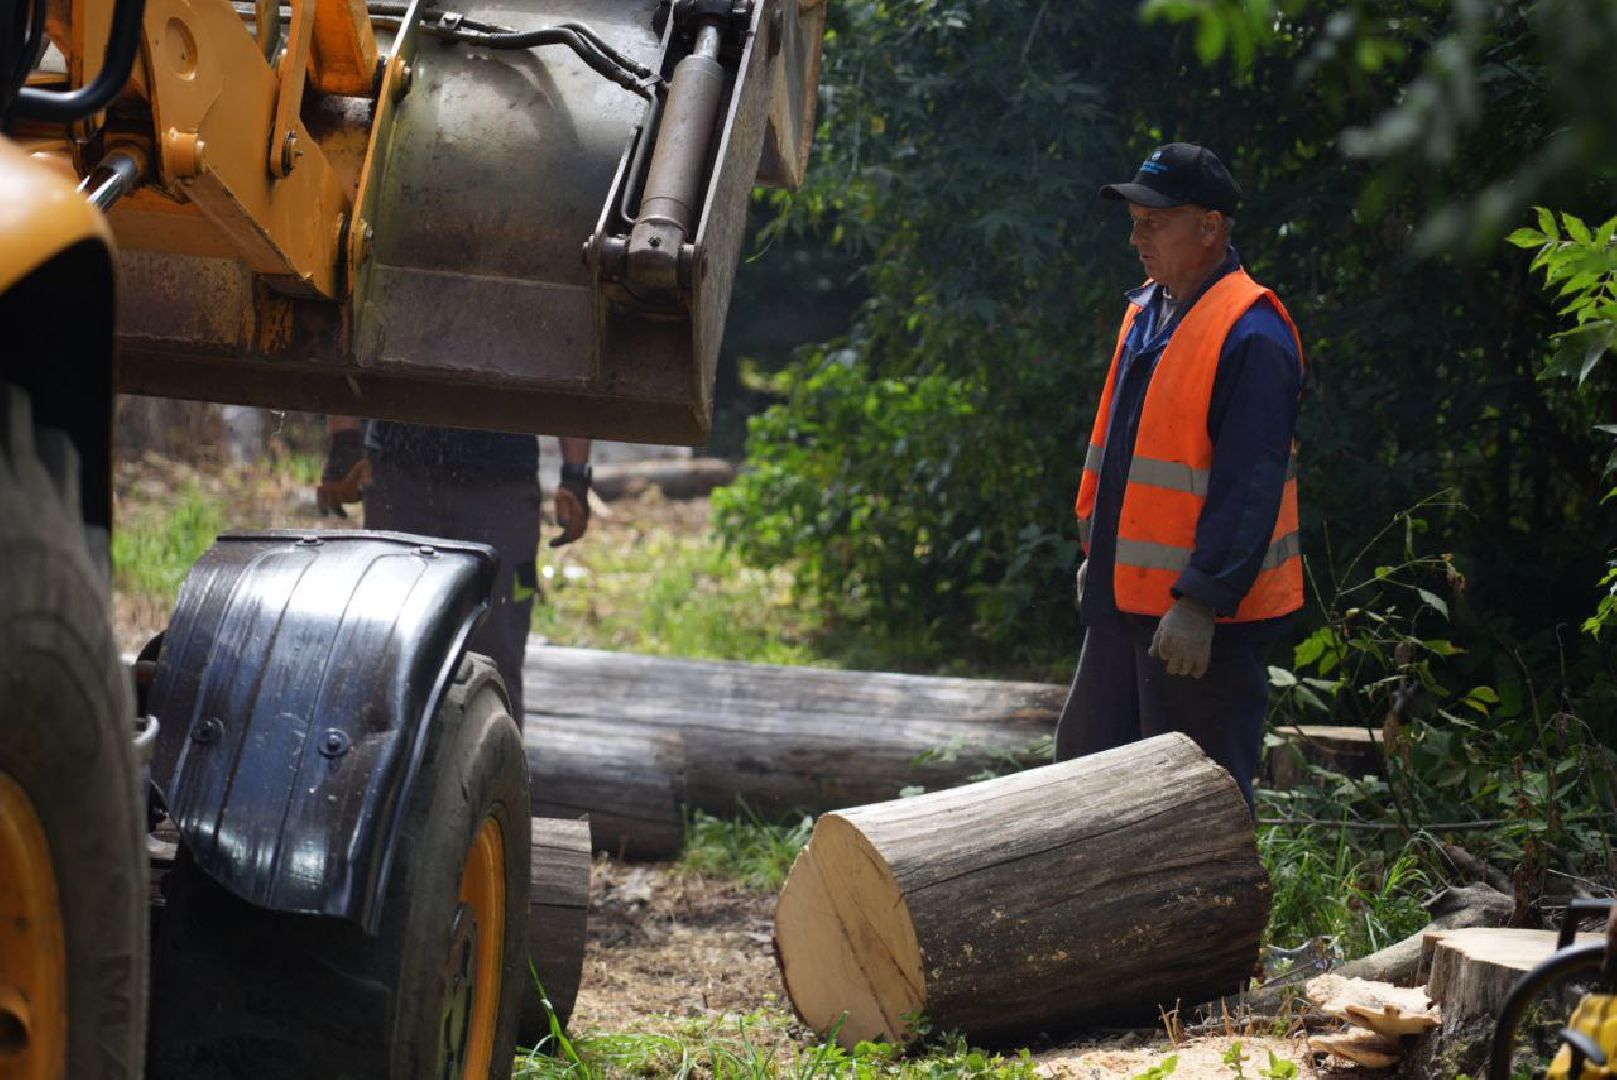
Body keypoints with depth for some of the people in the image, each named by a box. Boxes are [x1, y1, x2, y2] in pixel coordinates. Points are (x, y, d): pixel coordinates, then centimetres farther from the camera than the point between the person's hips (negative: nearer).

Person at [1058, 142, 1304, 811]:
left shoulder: (1251, 335, -18)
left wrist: (1201, 603, -25)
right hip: (1126, 598, 10)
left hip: (1202, 615, -10)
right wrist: (1097, 550, 23)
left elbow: (1248, 486, -22)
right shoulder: (1147, 312, 12)